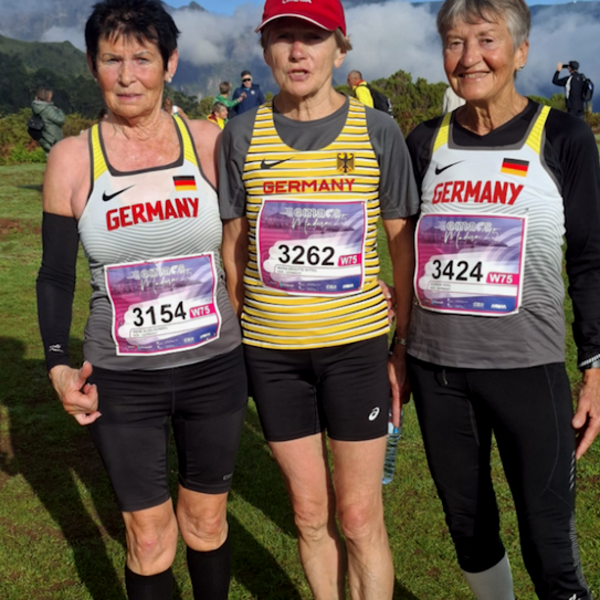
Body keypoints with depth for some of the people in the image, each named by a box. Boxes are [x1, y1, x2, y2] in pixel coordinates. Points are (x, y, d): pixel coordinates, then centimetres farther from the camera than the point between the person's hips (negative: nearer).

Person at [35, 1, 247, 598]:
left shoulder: (209, 141, -4)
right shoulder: (72, 158, -4)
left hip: (214, 368, 1)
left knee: (206, 522, 17)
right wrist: (58, 365, -8)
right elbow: (56, 275, 3)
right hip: (123, 380, -1)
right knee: (149, 537, 9)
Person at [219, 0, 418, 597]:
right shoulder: (243, 134, 2)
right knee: (310, 512, 14)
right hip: (271, 349, 2)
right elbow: (233, 245, 8)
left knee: (359, 518, 6)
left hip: (357, 344, -1)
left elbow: (402, 244, 1)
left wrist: (407, 346, 0)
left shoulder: (377, 131, -2)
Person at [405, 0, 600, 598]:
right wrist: (396, 353, 12)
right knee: (467, 524, 15)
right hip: (435, 368, 3)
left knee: (549, 545, 0)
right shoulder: (426, 143, 4)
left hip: (528, 369, -3)